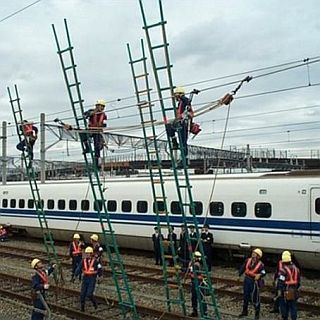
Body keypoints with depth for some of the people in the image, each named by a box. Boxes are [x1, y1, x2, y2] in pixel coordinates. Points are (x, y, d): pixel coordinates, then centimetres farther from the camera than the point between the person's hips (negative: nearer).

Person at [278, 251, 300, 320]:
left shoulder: (283, 270, -17)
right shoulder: (296, 269, 6)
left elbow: (281, 283, -19)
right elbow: (298, 281, 14)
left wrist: (281, 291, -12)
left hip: (286, 292, -6)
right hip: (294, 292, 6)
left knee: (284, 306, 6)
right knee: (293, 306, 12)